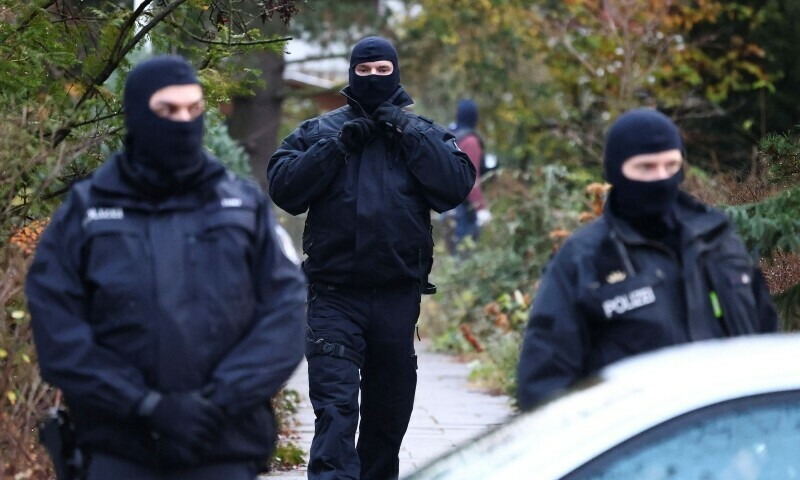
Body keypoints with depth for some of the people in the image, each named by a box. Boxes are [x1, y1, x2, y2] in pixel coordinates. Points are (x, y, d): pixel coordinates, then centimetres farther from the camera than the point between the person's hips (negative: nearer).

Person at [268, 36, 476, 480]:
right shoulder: (319, 130, 8)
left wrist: (411, 135, -10)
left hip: (398, 295, 2)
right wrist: (336, 145, -11)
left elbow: (457, 185, -6)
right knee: (335, 406, -13)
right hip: (335, 295, -2)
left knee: (389, 410, 14)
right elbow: (283, 188, -4)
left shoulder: (422, 134, 10)